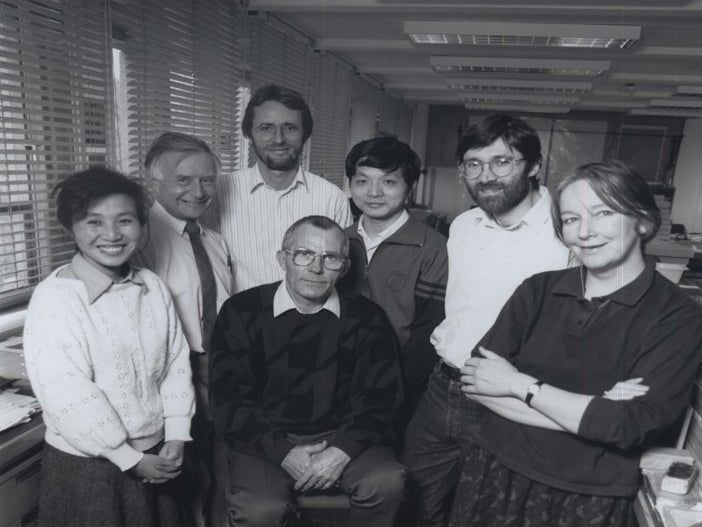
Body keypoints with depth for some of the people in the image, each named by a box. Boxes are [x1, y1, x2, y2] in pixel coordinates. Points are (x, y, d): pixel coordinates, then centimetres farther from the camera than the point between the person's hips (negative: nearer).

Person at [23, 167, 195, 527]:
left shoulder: (152, 286, -3)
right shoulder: (54, 298, -17)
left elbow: (176, 364, 1)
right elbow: (68, 398, -19)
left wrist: (175, 438, -4)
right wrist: (130, 459, -14)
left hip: (155, 459, 5)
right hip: (87, 467, -4)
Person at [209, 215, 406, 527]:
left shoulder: (366, 318, 0)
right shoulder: (242, 312, -4)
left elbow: (380, 396, 1)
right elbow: (229, 399, -5)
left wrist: (343, 451, -14)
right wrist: (283, 452, -14)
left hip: (342, 438, 2)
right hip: (266, 440, -1)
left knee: (387, 482, -24)